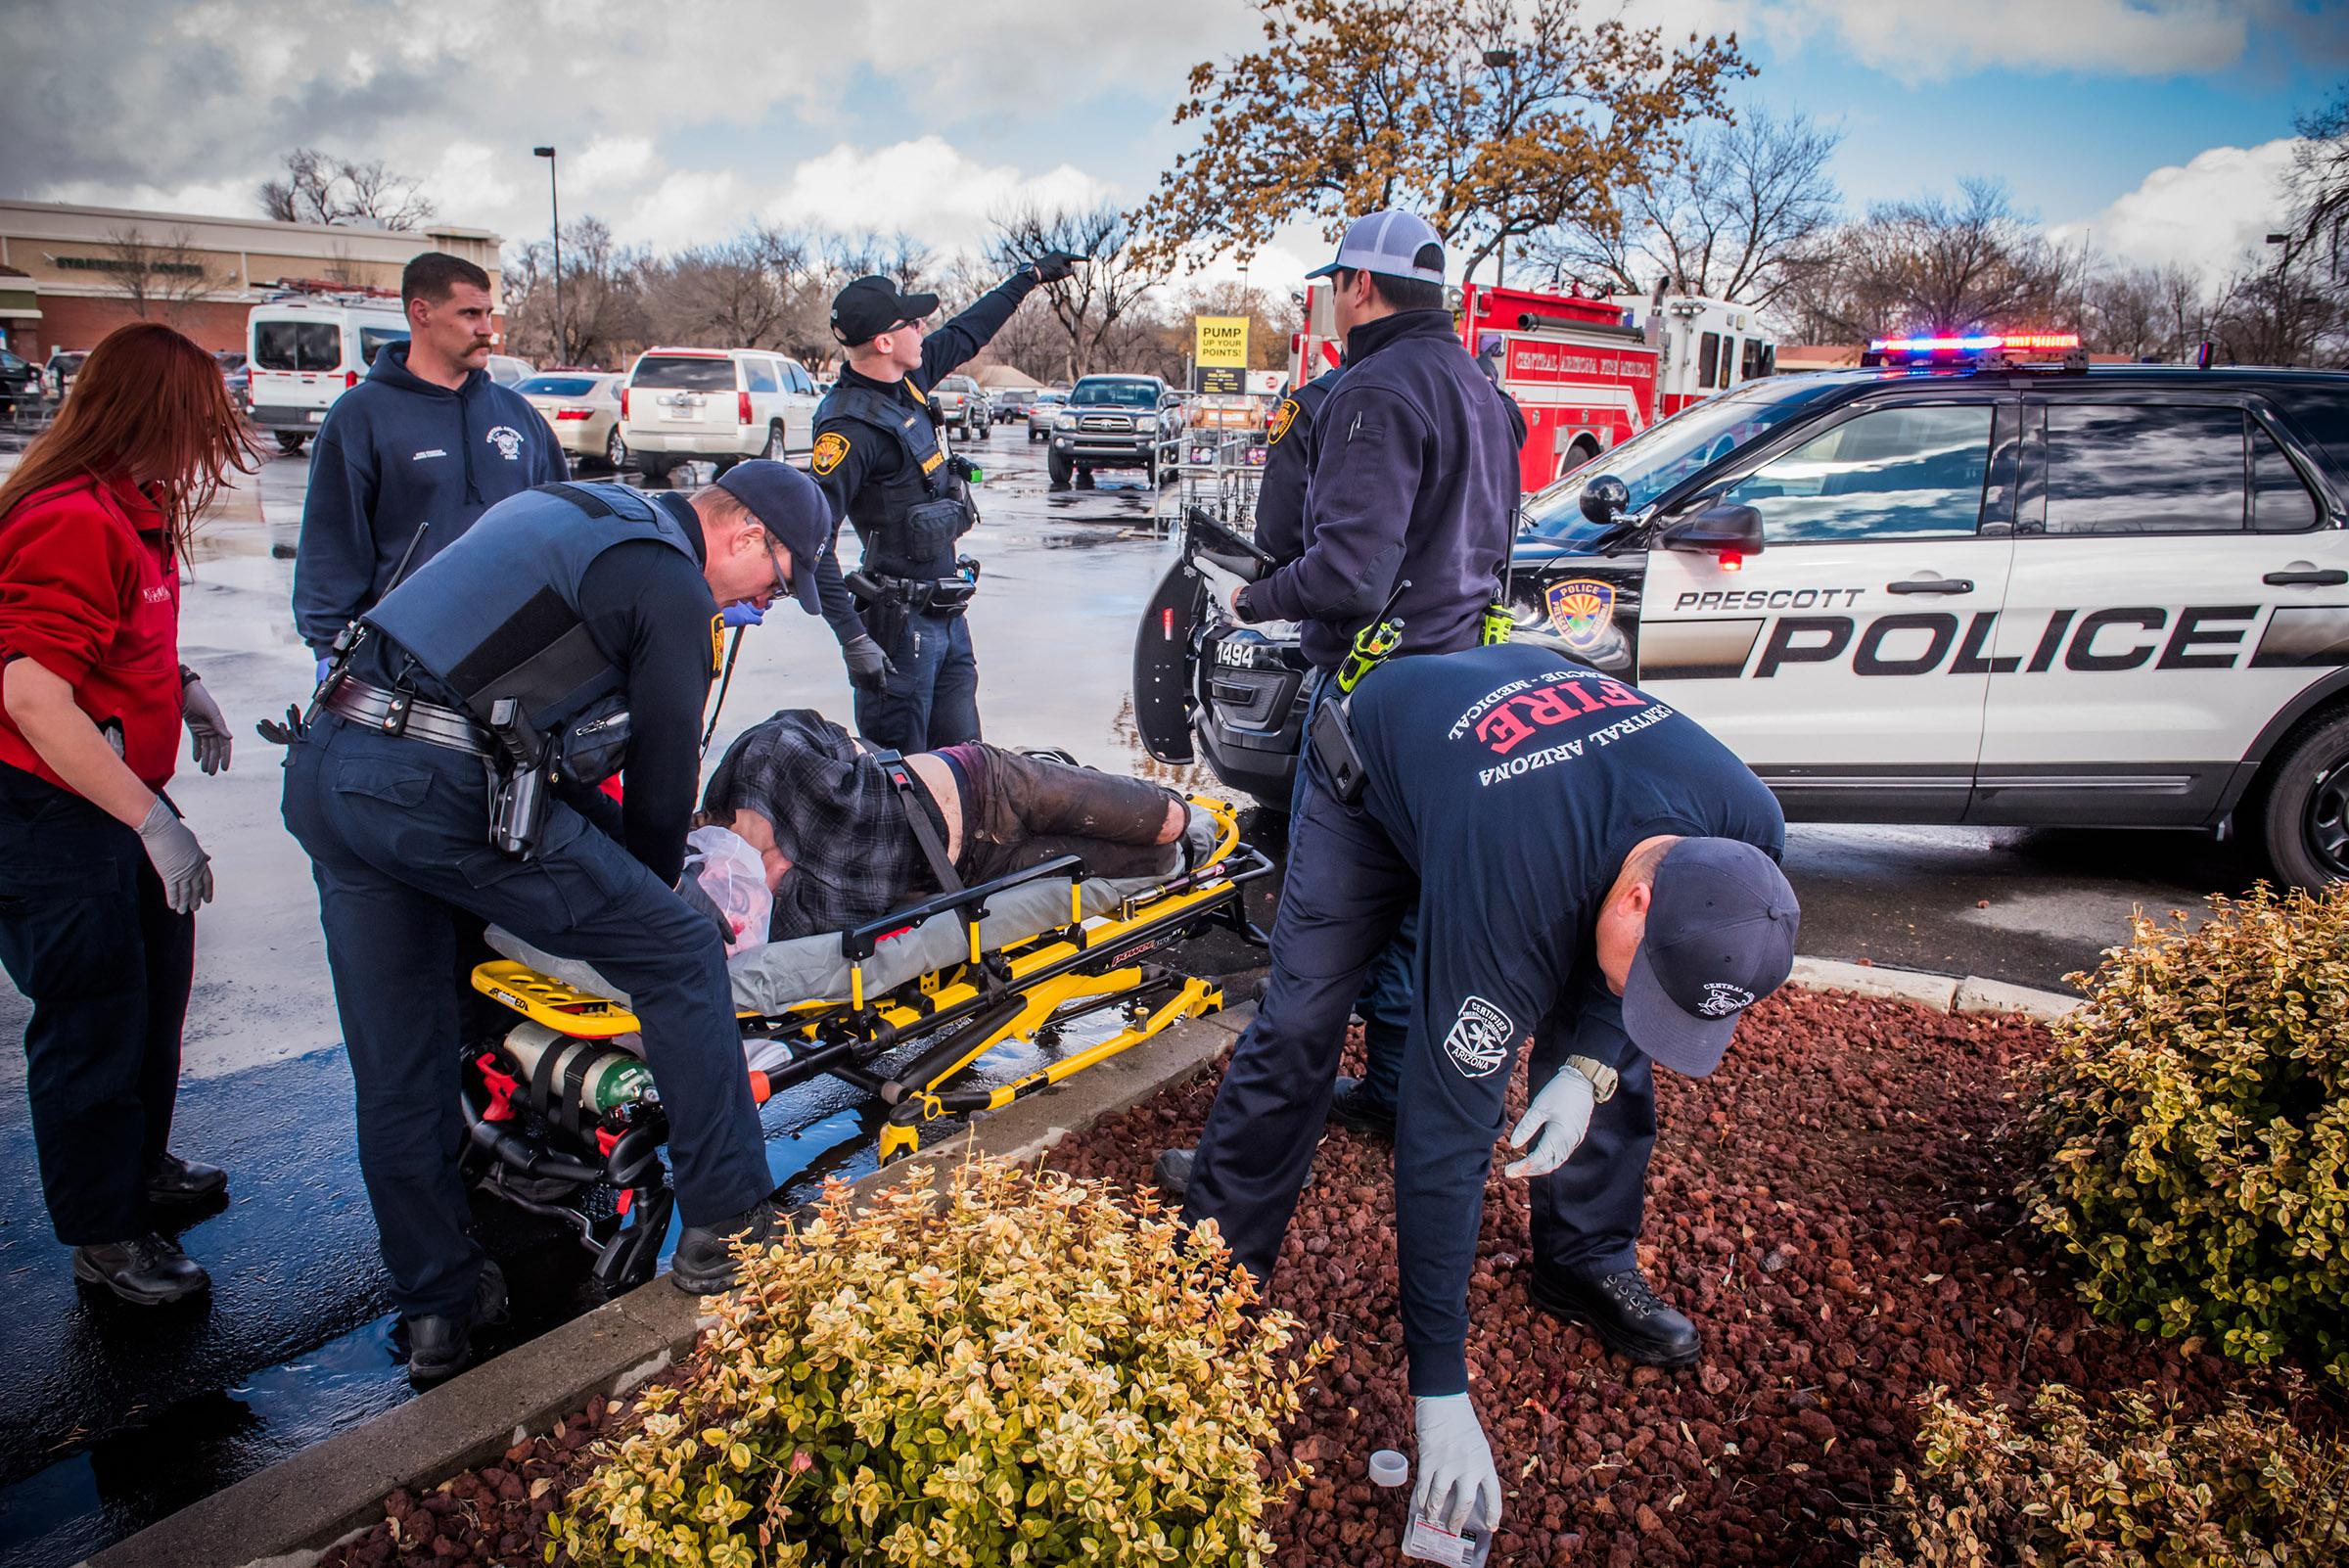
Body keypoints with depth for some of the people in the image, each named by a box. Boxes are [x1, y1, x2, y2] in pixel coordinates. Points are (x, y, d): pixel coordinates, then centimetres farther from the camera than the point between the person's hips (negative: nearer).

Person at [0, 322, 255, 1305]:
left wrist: (184, 687, 8)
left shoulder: (130, 508, 8)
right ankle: (103, 1236, 19)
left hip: (118, 796, 11)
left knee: (158, 978, 24)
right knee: (94, 1021, 2)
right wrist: (154, 824, -30)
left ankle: (141, 1163, 45)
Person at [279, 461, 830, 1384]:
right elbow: (664, 768, 0)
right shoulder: (673, 587, -3)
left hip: (320, 766, 10)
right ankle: (725, 1226, 12)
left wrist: (607, 844, 27)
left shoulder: (576, 514, 24)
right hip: (445, 792, -9)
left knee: (397, 1067, 15)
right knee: (678, 956, 3)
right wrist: (646, 887, 18)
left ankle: (436, 1309, 26)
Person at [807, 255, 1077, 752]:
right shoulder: (850, 426, -20)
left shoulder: (907, 381, 6)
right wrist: (853, 639, -30)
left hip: (948, 616, 9)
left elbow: (966, 332, 26)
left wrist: (1031, 276, 37)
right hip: (899, 628, -9)